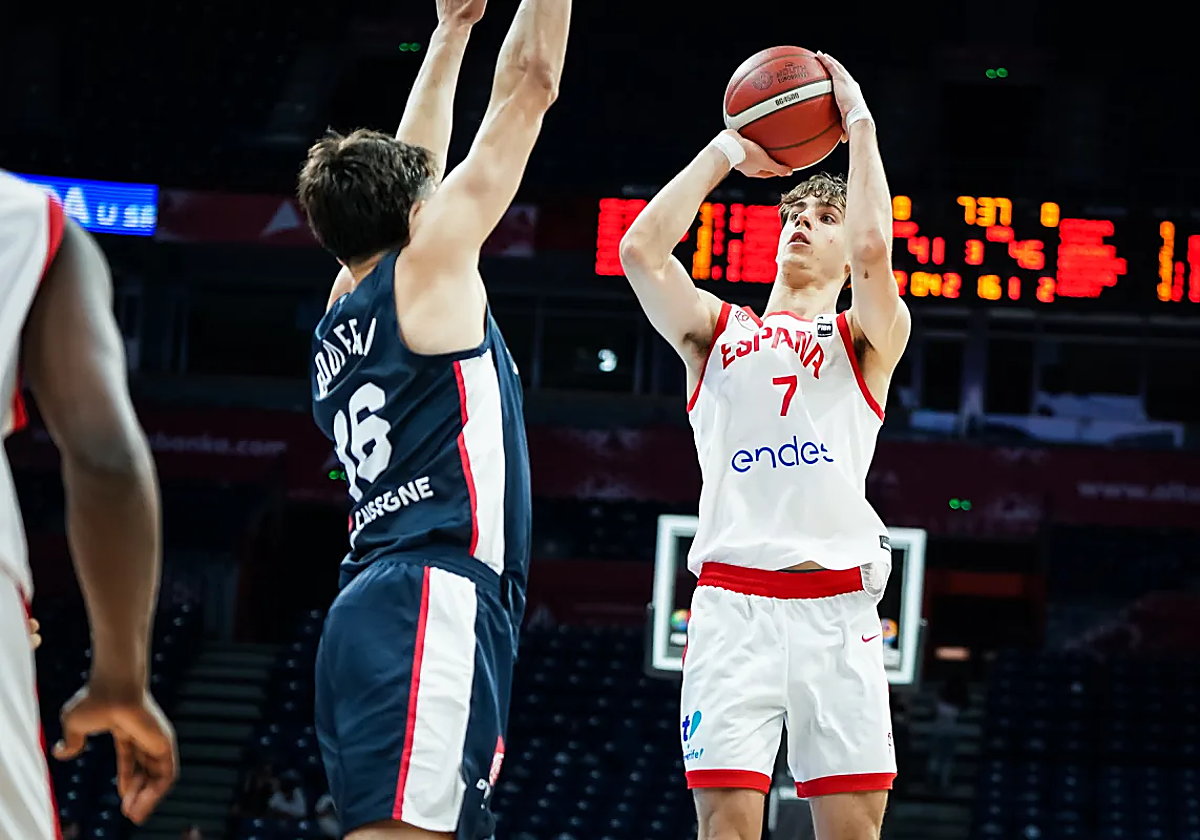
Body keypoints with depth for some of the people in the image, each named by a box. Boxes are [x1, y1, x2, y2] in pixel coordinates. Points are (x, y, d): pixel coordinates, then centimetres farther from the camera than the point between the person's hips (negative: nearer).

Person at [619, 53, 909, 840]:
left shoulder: (868, 339, 14)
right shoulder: (718, 330, 19)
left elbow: (875, 247, -7)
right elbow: (641, 250, 3)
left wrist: (859, 122, 1)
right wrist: (726, 153, 10)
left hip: (838, 605, -1)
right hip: (731, 601, 1)